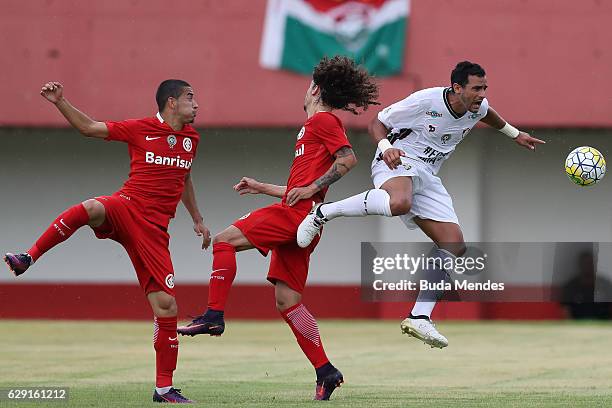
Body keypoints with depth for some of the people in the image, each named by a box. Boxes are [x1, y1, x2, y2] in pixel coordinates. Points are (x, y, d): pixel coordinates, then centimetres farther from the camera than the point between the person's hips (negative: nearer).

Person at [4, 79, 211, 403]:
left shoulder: (191, 139, 16)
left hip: (154, 230, 4)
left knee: (166, 306, -3)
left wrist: (197, 219, 38)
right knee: (92, 208, -42)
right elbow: (88, 127, 7)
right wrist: (60, 102, -7)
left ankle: (164, 388, 7)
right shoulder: (140, 129, 2)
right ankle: (28, 258, -32)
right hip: (127, 206, -4)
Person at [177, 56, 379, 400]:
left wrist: (312, 188, -18)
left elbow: (348, 158, -16)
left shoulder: (323, 120, 0)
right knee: (287, 300, 5)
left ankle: (214, 316, -20)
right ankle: (325, 372, 4)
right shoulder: (315, 128, 28)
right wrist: (262, 188, 35)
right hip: (299, 218, 10)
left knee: (225, 240, -12)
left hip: (297, 213, -10)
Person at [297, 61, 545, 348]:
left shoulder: (477, 108, 3)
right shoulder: (425, 101, -17)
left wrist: (514, 134, 39)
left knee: (454, 245, -5)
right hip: (398, 161, -8)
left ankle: (419, 317, -4)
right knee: (399, 203, -44)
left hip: (427, 177, 8)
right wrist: (385, 146, -29)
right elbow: (376, 123, -9)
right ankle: (323, 212, -29)